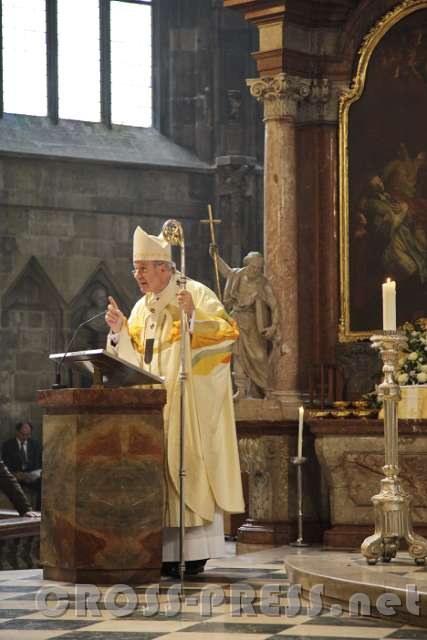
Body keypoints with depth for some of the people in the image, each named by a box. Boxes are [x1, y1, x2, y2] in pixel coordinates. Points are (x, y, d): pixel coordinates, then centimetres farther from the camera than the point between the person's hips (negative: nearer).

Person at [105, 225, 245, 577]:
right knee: (158, 467, 3)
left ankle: (194, 553, -7)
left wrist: (194, 316, -25)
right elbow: (134, 357, 15)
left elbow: (229, 332, -13)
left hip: (189, 399, -7)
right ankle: (168, 551, 5)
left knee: (185, 465, -9)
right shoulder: (143, 307, 15)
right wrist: (120, 330, -1)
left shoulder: (196, 293, -4)